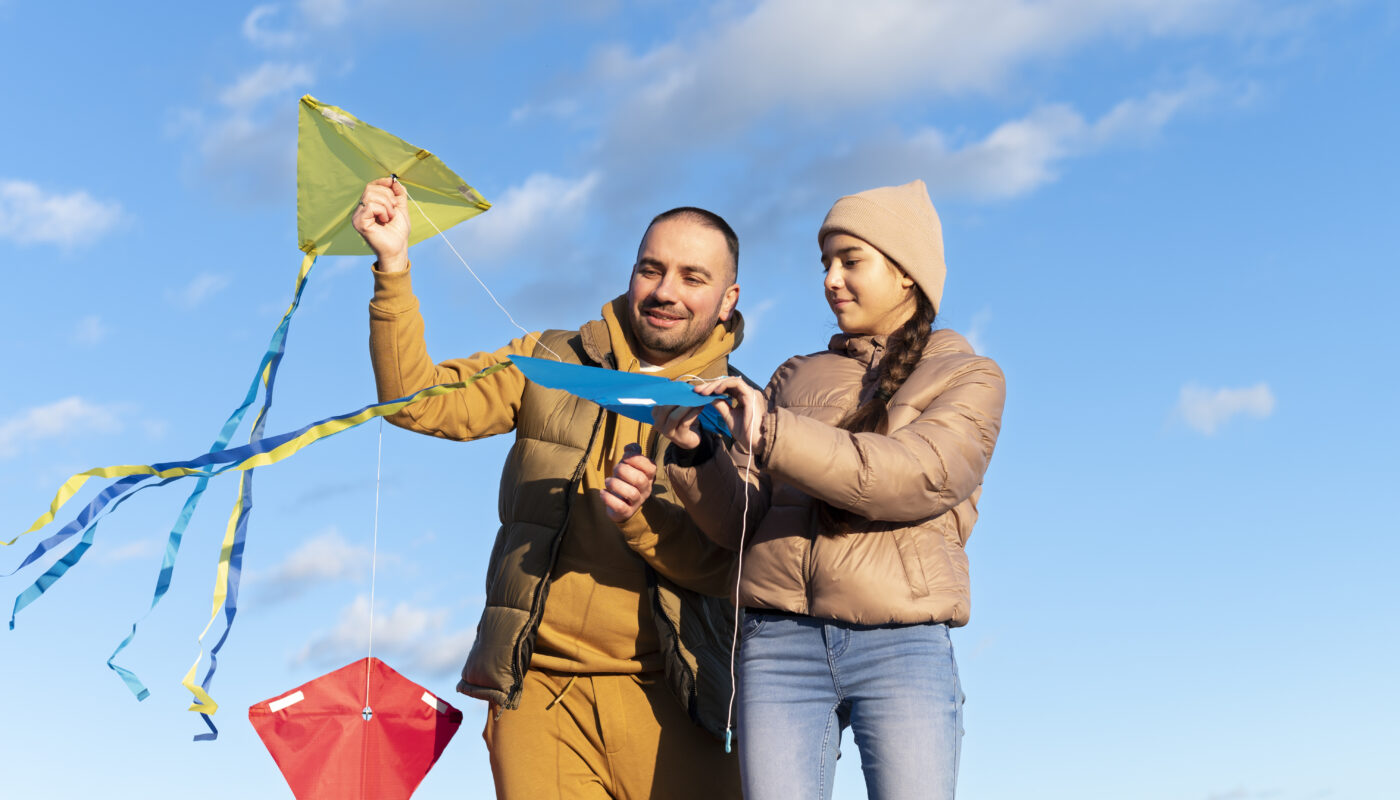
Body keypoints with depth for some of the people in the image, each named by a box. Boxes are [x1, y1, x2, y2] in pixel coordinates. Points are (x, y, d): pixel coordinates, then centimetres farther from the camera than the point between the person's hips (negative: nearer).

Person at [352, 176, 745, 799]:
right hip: (537, 687, 1)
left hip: (667, 699, 0)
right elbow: (416, 399, 3)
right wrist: (393, 264, -6)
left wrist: (643, 518, -22)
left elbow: (728, 567, -3)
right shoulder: (549, 364, 12)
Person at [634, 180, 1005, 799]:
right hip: (778, 643, 3)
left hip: (902, 648, -2)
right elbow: (736, 525, 13)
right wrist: (696, 453, -7)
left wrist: (770, 436, -18)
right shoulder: (794, 378, 20)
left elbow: (916, 476, -11)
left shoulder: (967, 377, 10)